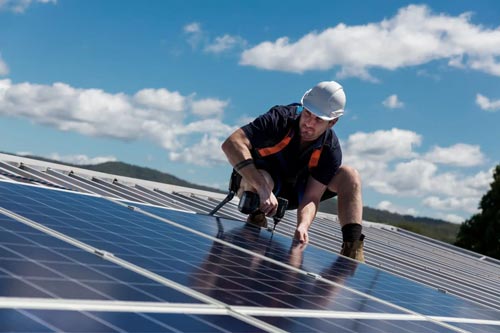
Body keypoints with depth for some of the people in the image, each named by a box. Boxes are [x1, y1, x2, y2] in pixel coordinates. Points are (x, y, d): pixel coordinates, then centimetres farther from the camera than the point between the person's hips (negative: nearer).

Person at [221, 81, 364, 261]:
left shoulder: (330, 150, -20)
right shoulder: (280, 119, -30)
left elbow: (312, 197, -22)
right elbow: (231, 144, -42)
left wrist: (303, 225, -46)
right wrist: (264, 189, -50)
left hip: (294, 191, 4)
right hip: (255, 181, -4)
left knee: (350, 176, -14)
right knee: (263, 179, -42)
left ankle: (352, 248, -21)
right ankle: (255, 220, -13)